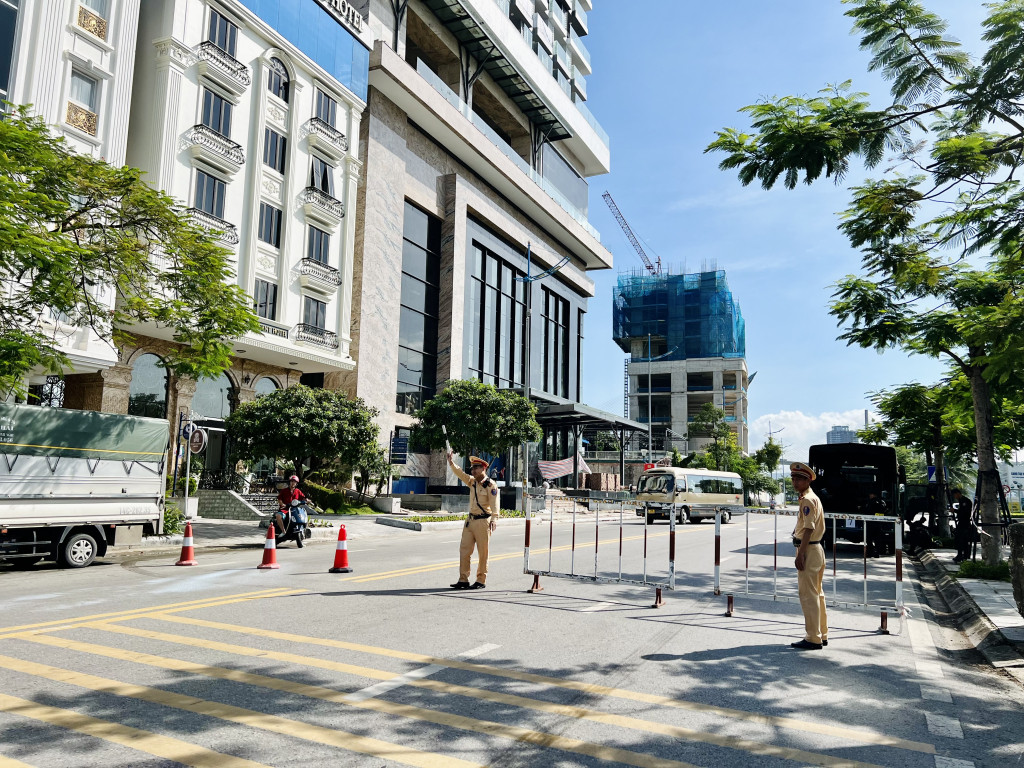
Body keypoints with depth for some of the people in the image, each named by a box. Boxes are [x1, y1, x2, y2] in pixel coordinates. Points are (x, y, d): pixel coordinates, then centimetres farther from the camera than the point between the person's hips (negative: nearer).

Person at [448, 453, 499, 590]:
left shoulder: (491, 485, -9)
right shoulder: (472, 482, 13)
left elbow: (494, 504, -17)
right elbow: (460, 474, 12)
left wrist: (494, 519, -28)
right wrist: (451, 462, -2)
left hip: (483, 521, -7)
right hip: (470, 520, 7)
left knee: (482, 553, 1)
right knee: (464, 549, 5)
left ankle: (481, 581, 10)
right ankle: (463, 580, 11)